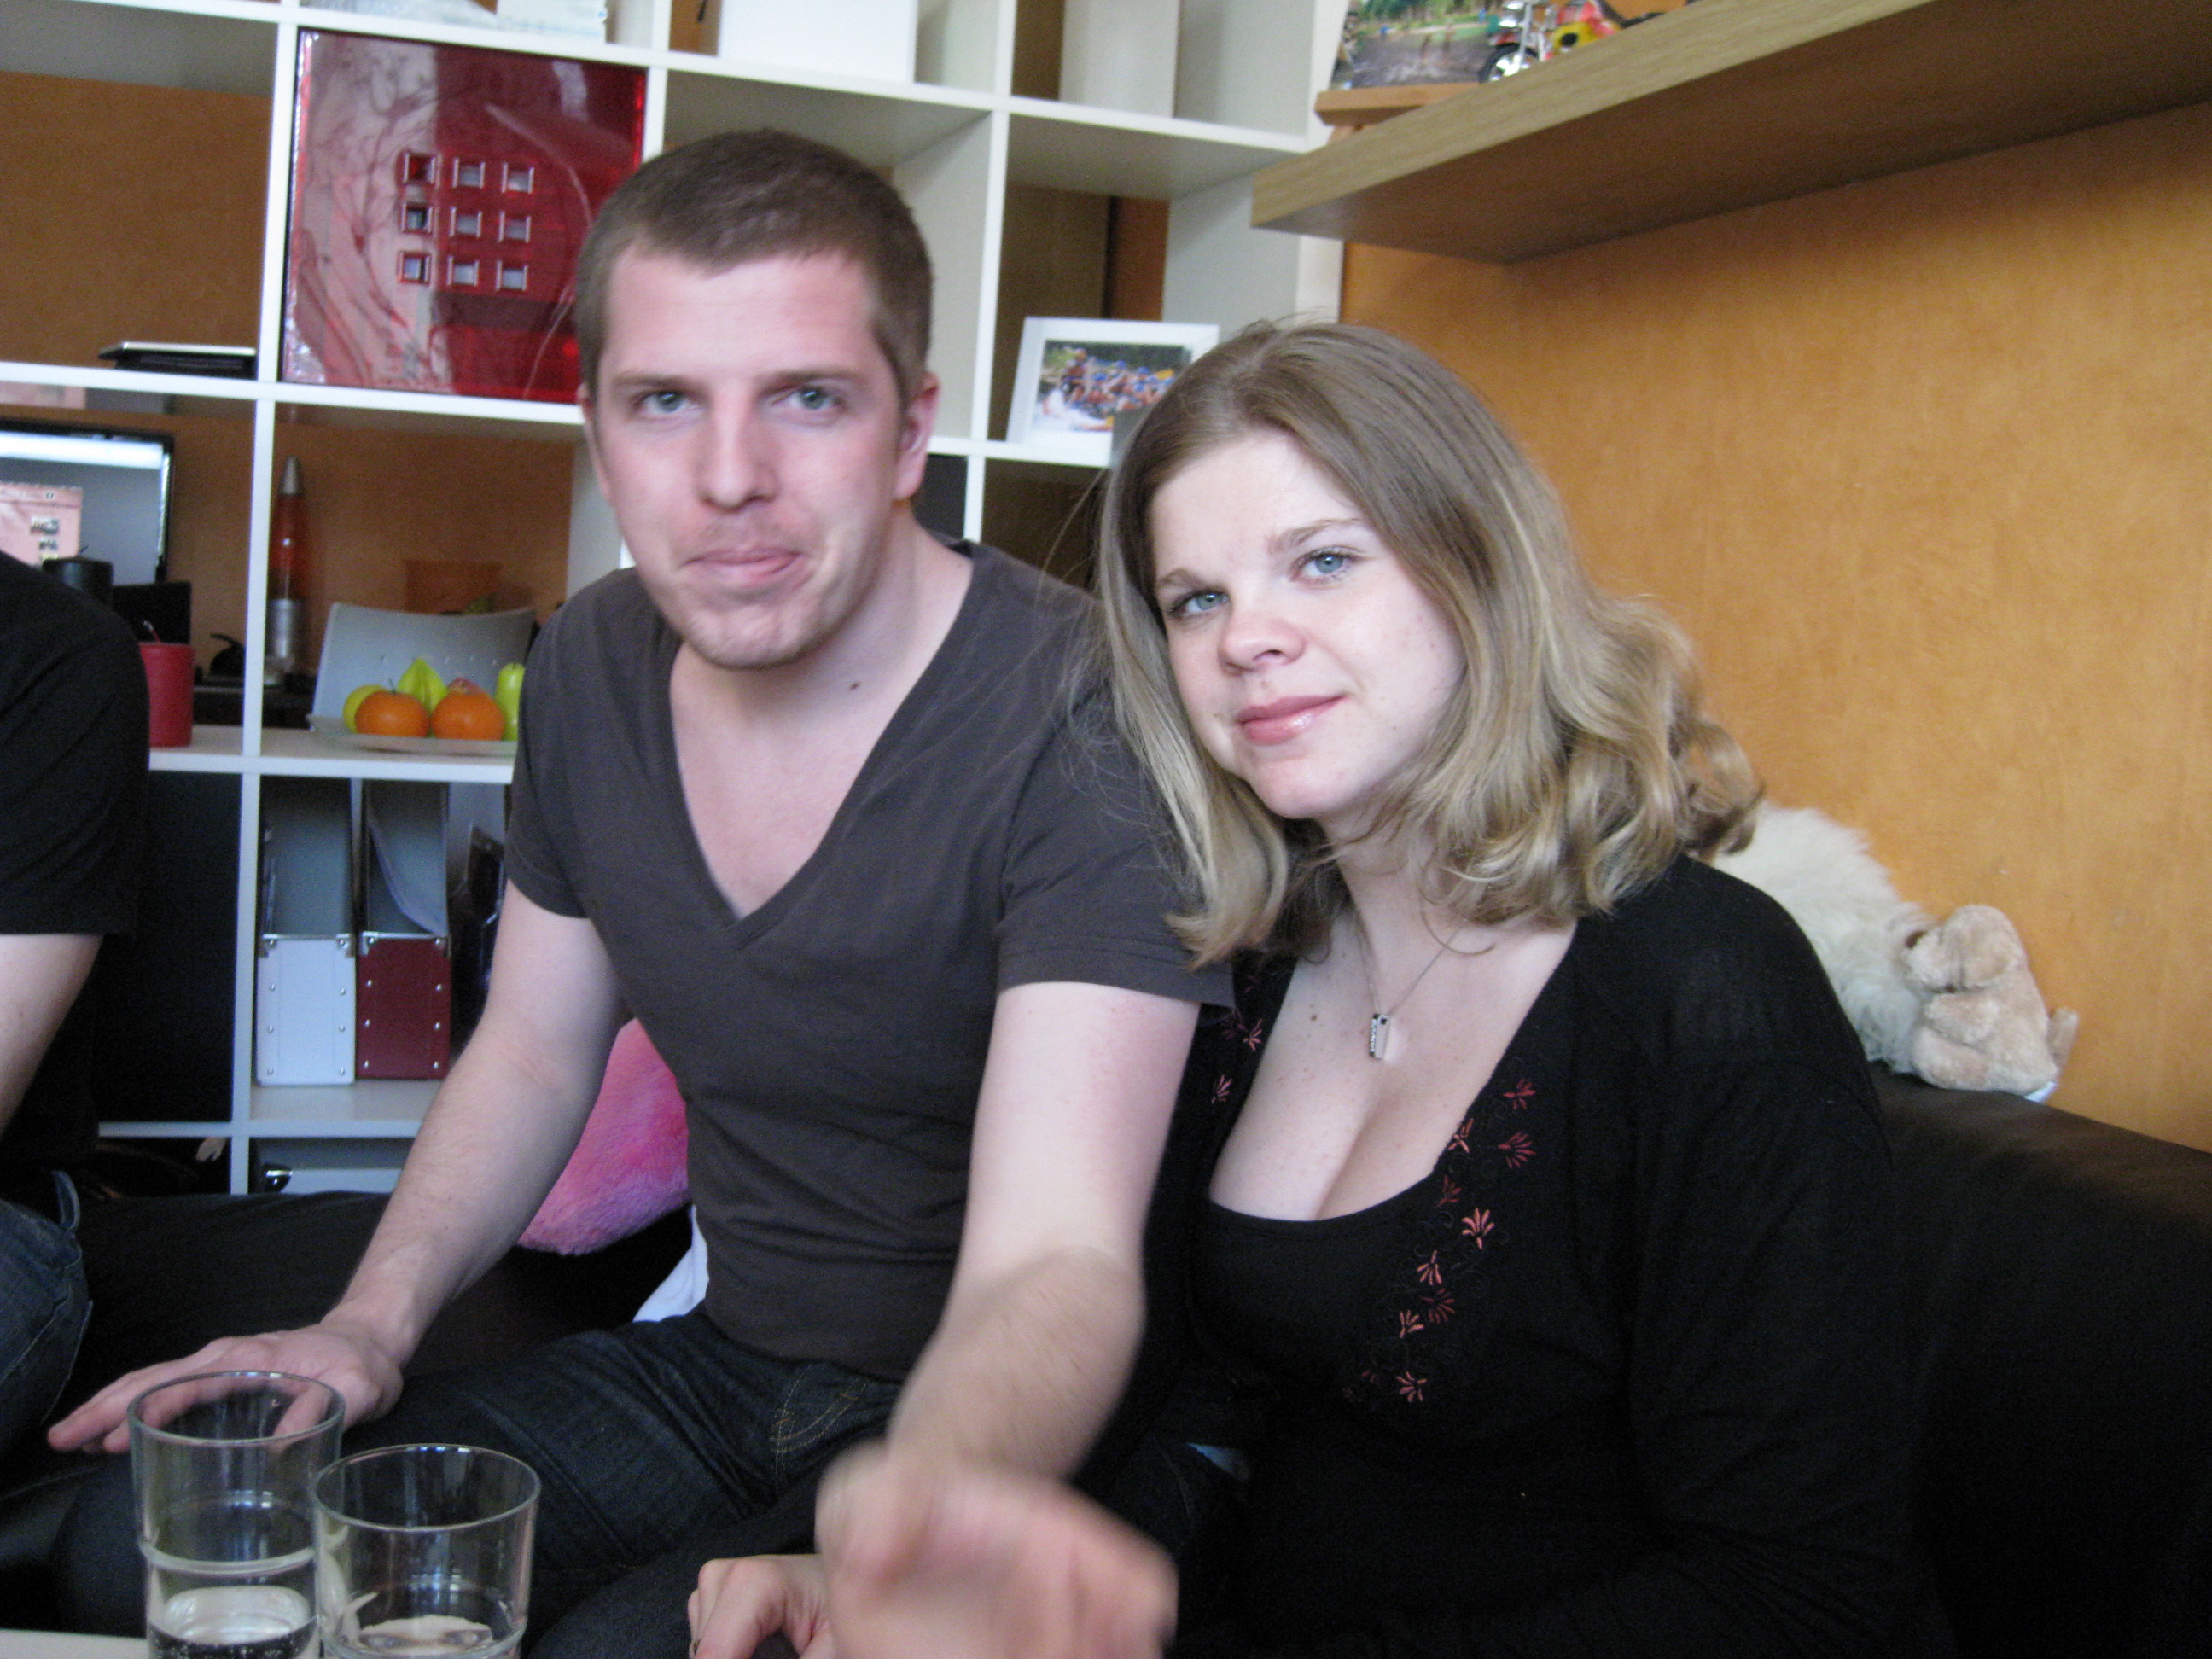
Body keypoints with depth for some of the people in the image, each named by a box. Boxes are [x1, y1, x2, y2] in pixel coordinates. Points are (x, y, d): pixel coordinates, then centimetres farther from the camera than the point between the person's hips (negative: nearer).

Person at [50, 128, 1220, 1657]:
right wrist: (372, 1321, -3)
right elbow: (534, 1052, 13)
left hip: (1005, 1421, -5)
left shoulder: (1084, 723, -23)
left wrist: (929, 1496, -55)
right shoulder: (595, 669, -1)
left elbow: (1057, 1256, -32)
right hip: (724, 1360, 6)